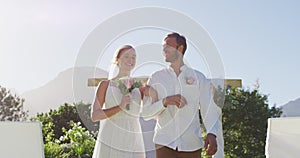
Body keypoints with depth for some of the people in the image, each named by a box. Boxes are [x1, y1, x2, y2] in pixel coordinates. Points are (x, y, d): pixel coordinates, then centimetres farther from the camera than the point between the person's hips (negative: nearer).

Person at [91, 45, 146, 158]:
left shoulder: (138, 87, 13)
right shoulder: (106, 84, 5)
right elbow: (95, 115, -4)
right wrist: (120, 107, -15)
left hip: (133, 143, 3)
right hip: (110, 141, -3)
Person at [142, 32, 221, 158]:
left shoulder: (198, 77, 8)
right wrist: (165, 102, -14)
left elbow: (209, 108, 1)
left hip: (192, 144, 0)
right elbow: (145, 112, 4)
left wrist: (211, 133, -16)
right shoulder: (156, 78, 9)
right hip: (164, 143, 0)